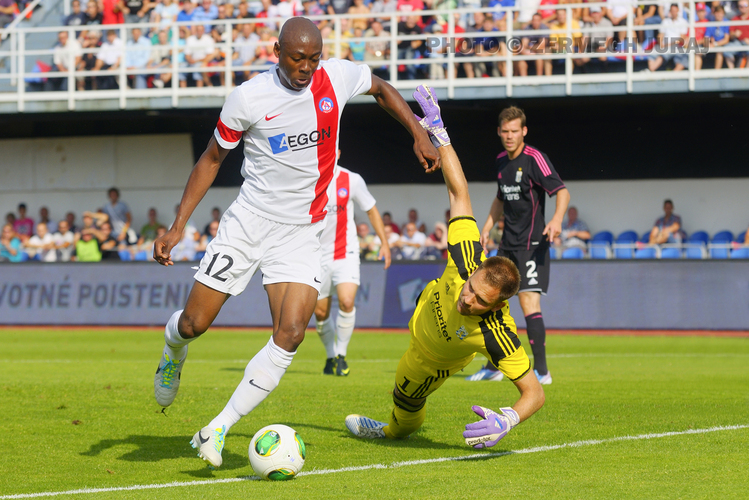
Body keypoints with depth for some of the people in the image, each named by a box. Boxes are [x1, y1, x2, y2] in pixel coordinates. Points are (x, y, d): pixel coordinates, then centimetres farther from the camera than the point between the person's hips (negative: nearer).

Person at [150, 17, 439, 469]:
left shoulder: (339, 77, -6)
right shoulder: (249, 98, -13)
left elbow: (381, 88, 18)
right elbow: (212, 159, 0)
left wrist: (420, 134, 11)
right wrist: (178, 225, -5)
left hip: (302, 232, 2)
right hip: (249, 223, -2)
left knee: (291, 334, -17)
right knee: (194, 323, -1)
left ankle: (218, 430, -9)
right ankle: (174, 353, 39)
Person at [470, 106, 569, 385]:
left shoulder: (534, 159, -12)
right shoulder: (501, 161, 12)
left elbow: (562, 191, -21)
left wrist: (557, 219, -38)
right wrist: (487, 227, 21)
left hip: (532, 244, -8)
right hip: (508, 244, 8)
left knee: (529, 303, -15)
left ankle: (541, 370, -11)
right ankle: (493, 367, 23)